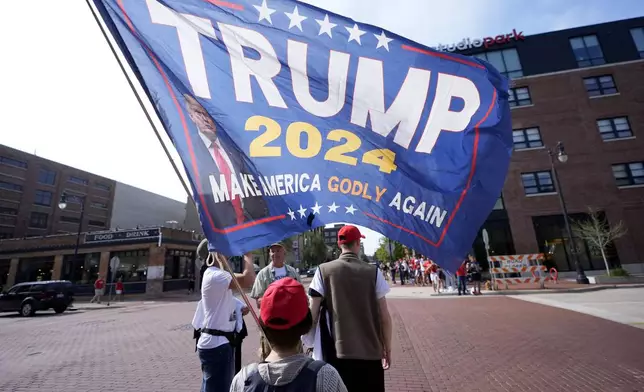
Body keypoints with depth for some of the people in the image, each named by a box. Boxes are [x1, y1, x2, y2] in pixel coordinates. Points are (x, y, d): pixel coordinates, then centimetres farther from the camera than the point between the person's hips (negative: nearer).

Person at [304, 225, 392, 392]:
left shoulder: (323, 271, -6)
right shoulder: (373, 272, -5)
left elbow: (313, 314, -6)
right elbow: (385, 317, -3)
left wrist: (309, 343, 7)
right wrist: (387, 348, 9)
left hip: (336, 352, 0)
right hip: (370, 352, 1)